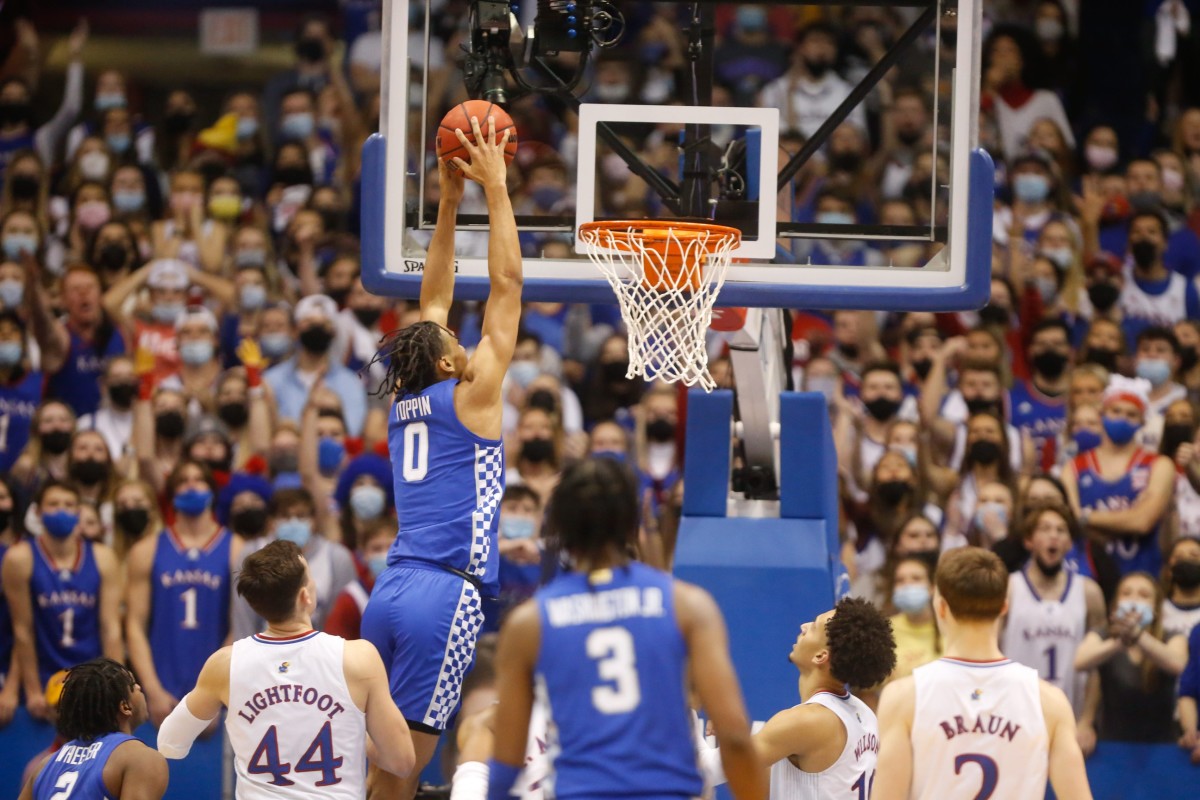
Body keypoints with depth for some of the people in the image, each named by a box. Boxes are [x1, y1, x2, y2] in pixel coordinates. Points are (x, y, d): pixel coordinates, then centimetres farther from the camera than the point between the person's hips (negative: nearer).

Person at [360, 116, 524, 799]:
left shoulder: (405, 403, 14)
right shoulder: (470, 396, -2)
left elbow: (433, 304, 25)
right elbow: (507, 284, -1)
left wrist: (450, 203, 26)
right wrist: (495, 187, 4)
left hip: (393, 590, 7)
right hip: (446, 595, -7)